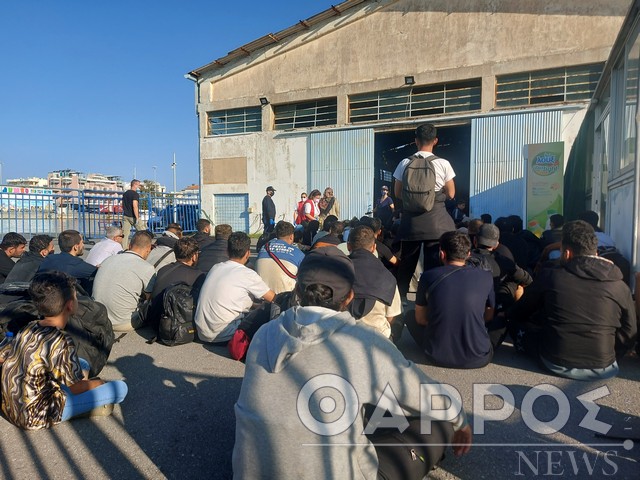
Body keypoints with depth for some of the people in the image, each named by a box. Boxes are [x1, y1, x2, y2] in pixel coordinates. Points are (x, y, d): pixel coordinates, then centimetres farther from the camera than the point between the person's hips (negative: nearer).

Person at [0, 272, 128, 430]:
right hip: (36, 417, -8)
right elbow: (76, 388, -16)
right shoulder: (62, 343, -25)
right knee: (121, 388, -11)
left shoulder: (29, 328, -3)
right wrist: (99, 382, 5)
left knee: (82, 364, 21)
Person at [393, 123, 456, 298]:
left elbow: (397, 193, 7)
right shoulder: (443, 164, -4)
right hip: (436, 221, -2)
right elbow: (450, 194, 3)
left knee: (406, 262, 13)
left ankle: (400, 297, 23)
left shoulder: (405, 163, 0)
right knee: (434, 264, 4)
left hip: (411, 220, 2)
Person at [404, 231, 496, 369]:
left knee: (410, 315, 23)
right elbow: (489, 316, 11)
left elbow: (420, 319, 4)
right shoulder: (486, 277, -5)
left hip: (438, 357, -2)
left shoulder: (428, 276, -7)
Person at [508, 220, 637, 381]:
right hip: (602, 369, 5)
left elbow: (517, 313, 3)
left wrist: (508, 315, 27)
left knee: (517, 322, 17)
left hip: (555, 363, -4)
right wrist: (609, 357, 19)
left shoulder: (550, 275, -11)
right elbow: (629, 336, 1)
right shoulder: (620, 287, -8)